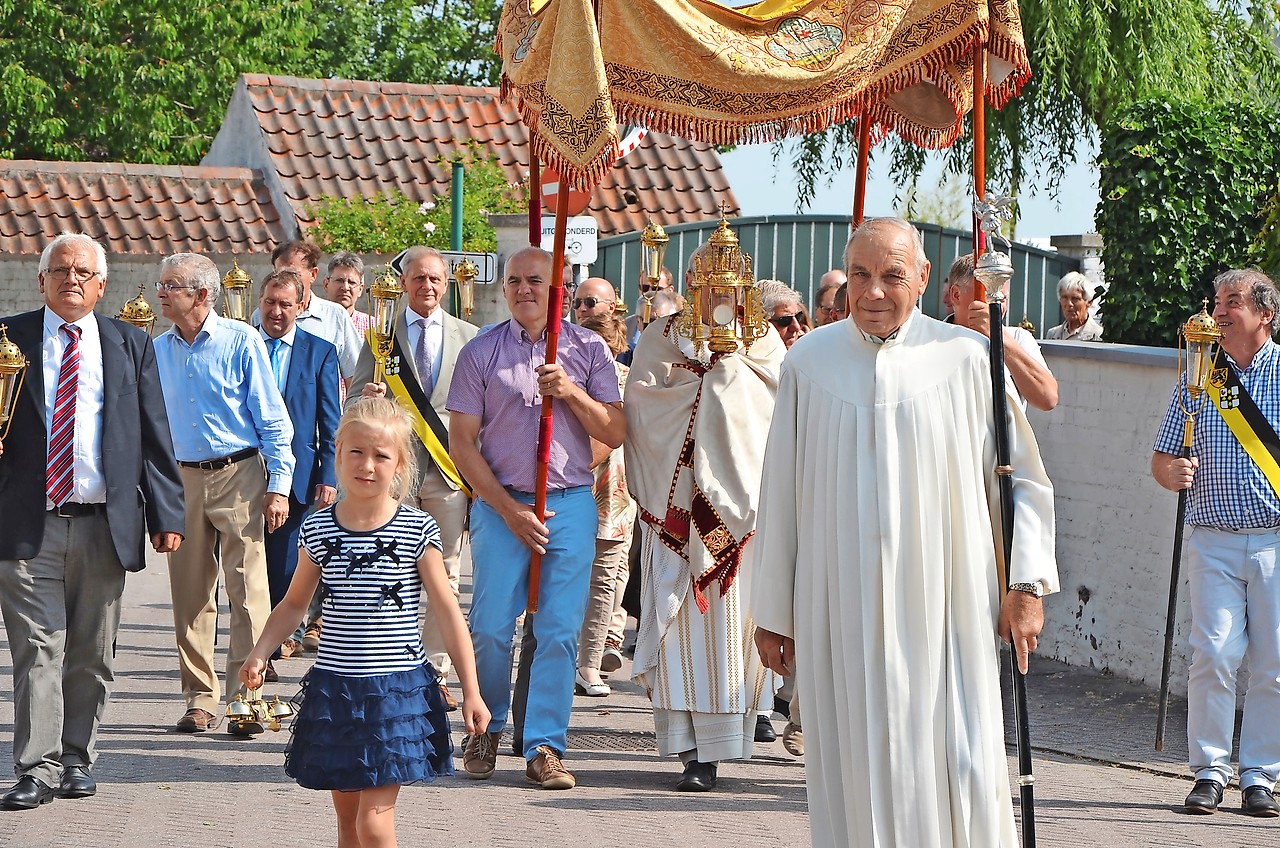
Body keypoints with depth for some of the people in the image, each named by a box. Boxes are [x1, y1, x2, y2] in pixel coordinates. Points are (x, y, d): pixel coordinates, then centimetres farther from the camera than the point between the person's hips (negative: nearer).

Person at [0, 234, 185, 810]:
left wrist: (166, 514, 1)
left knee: (91, 655, 9)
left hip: (105, 524, 2)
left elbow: (155, 437, 8)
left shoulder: (130, 346, 10)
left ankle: (76, 759, 20)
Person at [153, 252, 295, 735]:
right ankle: (200, 697, 14)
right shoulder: (157, 351, 9)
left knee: (247, 589, -7)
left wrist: (278, 485, -9)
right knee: (190, 592, 6)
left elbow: (272, 419, -3)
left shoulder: (241, 341, -3)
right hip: (182, 479, 4)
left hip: (239, 476, -4)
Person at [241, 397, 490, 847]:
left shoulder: (417, 531, -6)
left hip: (398, 691, -3)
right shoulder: (318, 529, 2)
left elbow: (448, 613, -2)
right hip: (333, 689, 4)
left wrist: (470, 691, -3)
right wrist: (260, 653, 0)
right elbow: (294, 605, 15)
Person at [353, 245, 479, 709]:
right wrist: (367, 397, -15)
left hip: (450, 468, 1)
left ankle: (436, 675, 9)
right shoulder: (379, 336, 10)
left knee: (445, 578, 2)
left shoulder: (469, 337, 12)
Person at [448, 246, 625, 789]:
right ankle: (486, 729, 21)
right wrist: (510, 510, -6)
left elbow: (615, 434, 4)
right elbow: (462, 444, 2)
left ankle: (545, 748, 3)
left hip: (570, 504, 0)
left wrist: (571, 392, -12)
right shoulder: (480, 353, 4)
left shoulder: (588, 349, 7)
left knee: (560, 631, -3)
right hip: (500, 504, 0)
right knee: (491, 627, -2)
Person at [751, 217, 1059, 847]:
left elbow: (1021, 476, 6)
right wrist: (772, 612, 10)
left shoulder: (965, 358, 0)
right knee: (854, 774, 3)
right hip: (840, 614, 1)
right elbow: (780, 495, 8)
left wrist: (1027, 583, -2)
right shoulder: (809, 361, 4)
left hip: (945, 611, -1)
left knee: (962, 772, -5)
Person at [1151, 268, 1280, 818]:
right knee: (1214, 654, -8)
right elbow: (1160, 461, 12)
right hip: (1213, 540, 1)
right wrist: (1172, 473, -10)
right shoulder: (1197, 379, 10)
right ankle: (1210, 771, 2)